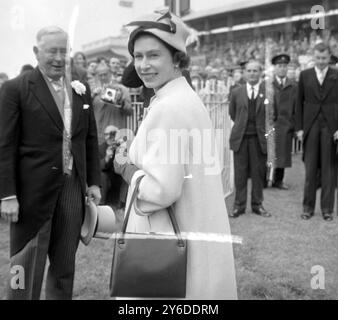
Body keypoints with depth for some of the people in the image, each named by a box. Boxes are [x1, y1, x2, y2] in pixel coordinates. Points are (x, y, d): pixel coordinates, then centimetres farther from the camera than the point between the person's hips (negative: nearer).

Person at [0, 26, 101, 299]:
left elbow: (91, 139, 14)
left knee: (65, 265, 14)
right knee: (27, 267, 4)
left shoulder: (81, 90, 10)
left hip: (73, 187, 5)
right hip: (34, 191, -4)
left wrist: (93, 181, 9)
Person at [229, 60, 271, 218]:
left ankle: (257, 205, 17)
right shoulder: (236, 93, 7)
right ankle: (239, 205, 13)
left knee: (258, 173, 5)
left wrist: (265, 129, 4)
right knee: (240, 174, 3)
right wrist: (242, 125, 11)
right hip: (240, 138, 1)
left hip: (259, 138, -1)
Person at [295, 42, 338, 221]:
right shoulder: (305, 75, 7)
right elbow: (299, 103, 8)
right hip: (311, 126, 1)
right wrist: (299, 128, 1)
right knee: (310, 168, 4)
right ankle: (308, 207, 12)